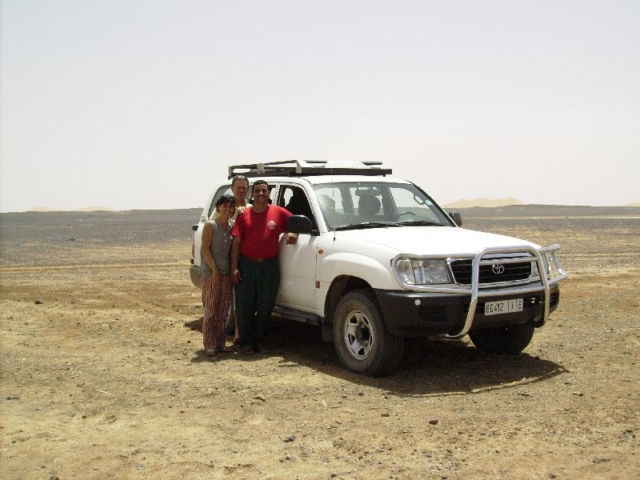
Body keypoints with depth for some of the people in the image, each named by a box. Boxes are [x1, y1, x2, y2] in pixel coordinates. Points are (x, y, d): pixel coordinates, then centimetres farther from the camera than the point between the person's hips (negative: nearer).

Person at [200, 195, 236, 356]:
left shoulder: (232, 225, 9)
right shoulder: (210, 225, -9)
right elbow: (205, 249, -12)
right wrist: (214, 269, -17)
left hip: (226, 272, 6)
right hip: (211, 272, -6)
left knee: (223, 309, 9)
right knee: (211, 309, -3)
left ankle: (220, 343, 17)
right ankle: (210, 345, 1)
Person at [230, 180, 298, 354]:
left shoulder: (279, 212, 4)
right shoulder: (244, 215, 3)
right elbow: (236, 243, 1)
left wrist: (293, 233, -5)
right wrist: (234, 267, -5)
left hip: (270, 266, 1)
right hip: (246, 265, 0)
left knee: (265, 307, 7)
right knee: (245, 307, 4)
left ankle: (259, 341, 21)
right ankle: (246, 342, 15)